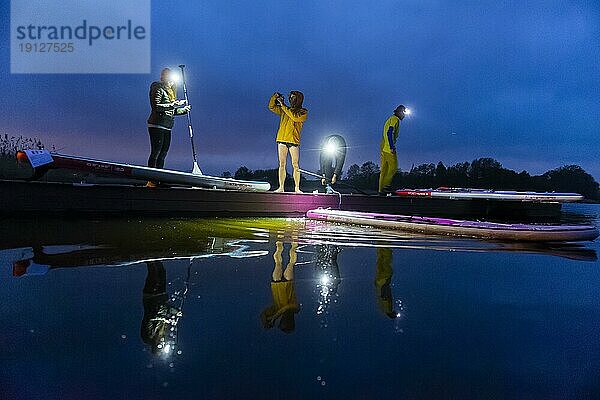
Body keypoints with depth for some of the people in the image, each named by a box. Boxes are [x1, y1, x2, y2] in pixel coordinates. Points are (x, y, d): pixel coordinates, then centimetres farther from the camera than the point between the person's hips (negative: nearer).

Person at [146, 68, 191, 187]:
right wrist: (173, 104, -18)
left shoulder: (169, 91, 22)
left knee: (162, 154, 6)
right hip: (157, 126, -9)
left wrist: (183, 110, 17)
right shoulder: (158, 89, -4)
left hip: (167, 127, 9)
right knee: (155, 153, -11)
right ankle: (151, 180, -11)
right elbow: (156, 106, -17)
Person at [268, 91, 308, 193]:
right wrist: (274, 97, 2)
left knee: (295, 165, -5)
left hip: (294, 140, -3)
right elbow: (271, 107, 19)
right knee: (282, 164, 1)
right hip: (282, 139, 4)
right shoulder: (284, 110, 19)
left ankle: (297, 188, -1)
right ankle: (281, 187, 1)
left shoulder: (303, 112, 5)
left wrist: (283, 105, -9)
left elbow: (295, 117, -14)